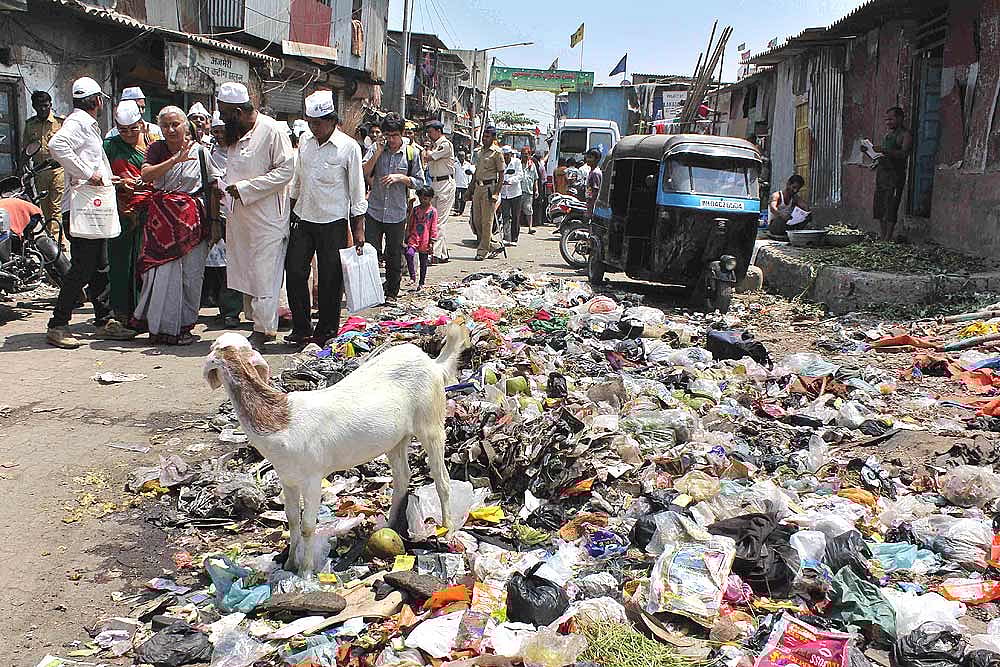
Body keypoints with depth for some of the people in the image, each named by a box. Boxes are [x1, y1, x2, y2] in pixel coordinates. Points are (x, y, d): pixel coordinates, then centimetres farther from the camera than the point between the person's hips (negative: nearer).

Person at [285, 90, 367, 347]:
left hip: (333, 222, -5)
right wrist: (291, 215, 16)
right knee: (294, 272, 1)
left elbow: (357, 190, -6)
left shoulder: (348, 147, -7)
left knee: (330, 279, 2)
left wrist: (358, 229, -8)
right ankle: (301, 328, 13)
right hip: (303, 220, 5)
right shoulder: (305, 145, 8)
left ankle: (326, 330, 14)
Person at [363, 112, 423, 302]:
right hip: (374, 211, 0)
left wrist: (400, 177, -12)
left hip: (397, 213, 0)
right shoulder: (376, 149, 1)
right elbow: (364, 173, -6)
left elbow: (419, 181, 4)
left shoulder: (411, 153, 1)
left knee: (394, 256, 10)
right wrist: (378, 152, -14)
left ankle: (392, 293, 23)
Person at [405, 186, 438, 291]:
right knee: (409, 254, -23)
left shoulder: (433, 211, -1)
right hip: (414, 238, 2)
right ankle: (412, 276, -11)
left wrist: (432, 242, -4)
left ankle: (421, 283, 18)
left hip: (425, 241, -2)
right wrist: (407, 237, 11)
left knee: (423, 262, 6)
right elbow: (410, 224, 14)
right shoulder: (415, 210, 7)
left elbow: (434, 228, -1)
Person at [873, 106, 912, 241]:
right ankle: (883, 239, 10)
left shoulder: (905, 135, -4)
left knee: (890, 210, -10)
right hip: (882, 173, 8)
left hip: (895, 175, -8)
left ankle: (888, 240, -10)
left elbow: (903, 154, -19)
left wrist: (884, 151, -28)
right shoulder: (887, 135, 21)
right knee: (879, 209, 6)